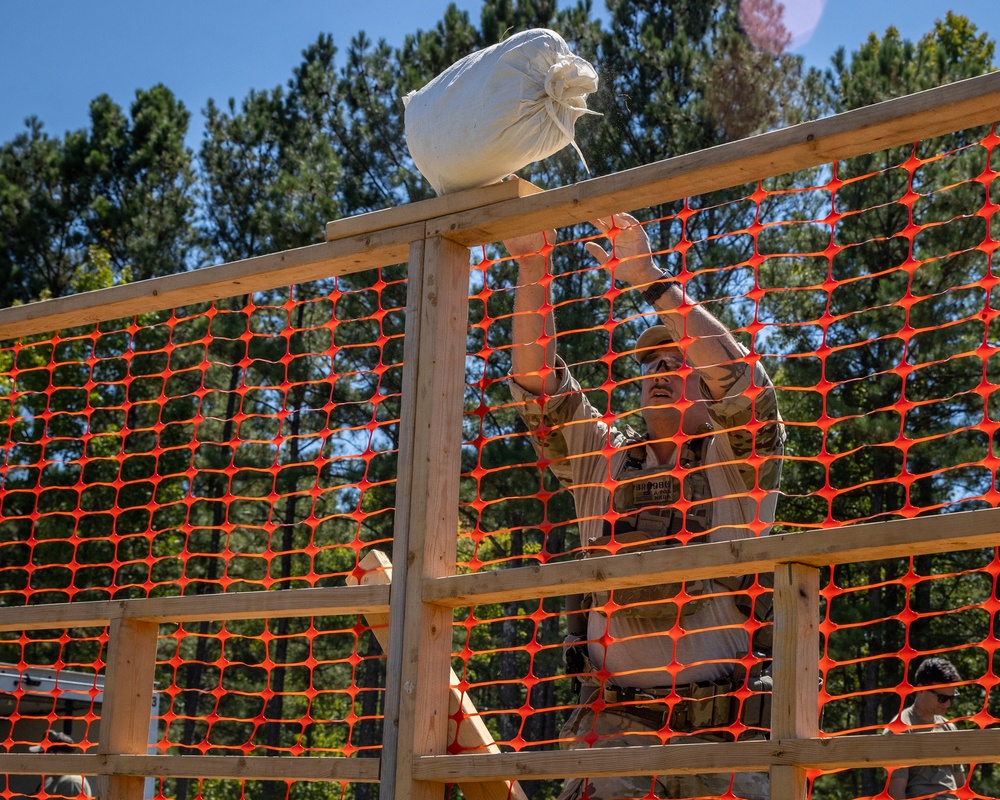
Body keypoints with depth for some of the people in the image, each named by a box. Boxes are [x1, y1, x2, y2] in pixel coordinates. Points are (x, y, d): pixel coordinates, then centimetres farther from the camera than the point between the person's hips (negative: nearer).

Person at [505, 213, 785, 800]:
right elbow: (537, 384, 9)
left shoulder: (737, 464, 9)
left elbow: (741, 379, -9)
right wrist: (532, 262, 1)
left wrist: (649, 278, -9)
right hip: (615, 714, 1)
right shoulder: (601, 457, 18)